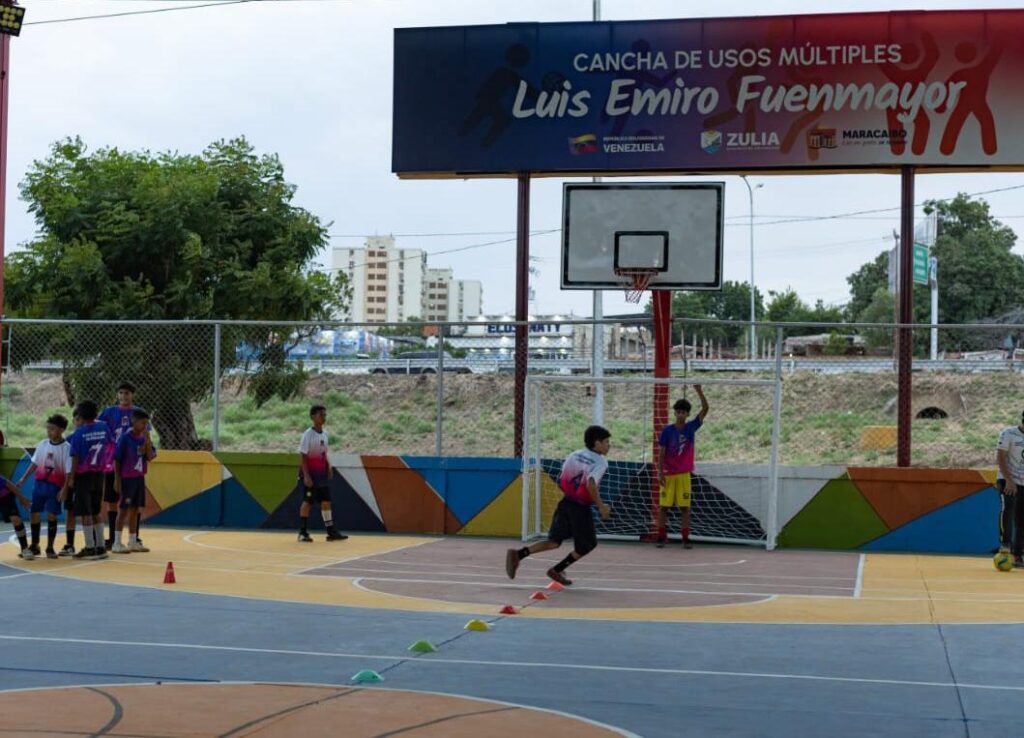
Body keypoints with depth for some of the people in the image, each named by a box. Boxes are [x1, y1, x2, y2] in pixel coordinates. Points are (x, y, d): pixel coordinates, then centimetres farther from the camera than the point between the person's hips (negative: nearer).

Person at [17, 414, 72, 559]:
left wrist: (64, 490, -17)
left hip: (55, 487, -5)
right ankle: (34, 545, 21)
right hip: (39, 484, 5)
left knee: (51, 515, -6)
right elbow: (35, 463, 13)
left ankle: (50, 548, 6)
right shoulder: (42, 444, 3)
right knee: (34, 513, 8)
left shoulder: (66, 448, -11)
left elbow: (68, 472, -11)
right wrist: (23, 479, 8)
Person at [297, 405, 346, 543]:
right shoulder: (308, 434, -14)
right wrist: (306, 475, -21)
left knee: (326, 500, 5)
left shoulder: (324, 434, 8)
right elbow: (302, 456, -16)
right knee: (308, 502, -2)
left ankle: (331, 531, 8)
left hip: (322, 473, 7)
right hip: (310, 473, -7)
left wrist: (328, 466, 4)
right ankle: (303, 532, 6)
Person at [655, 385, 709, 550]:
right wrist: (660, 473, -9)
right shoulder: (667, 430, -2)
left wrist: (699, 391, -21)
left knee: (685, 507, 1)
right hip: (668, 474, -1)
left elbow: (705, 409, -10)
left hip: (684, 474, 1)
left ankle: (686, 538, 6)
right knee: (663, 507, 1)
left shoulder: (691, 427, 1)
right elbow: (661, 453, -2)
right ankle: (661, 538, 8)